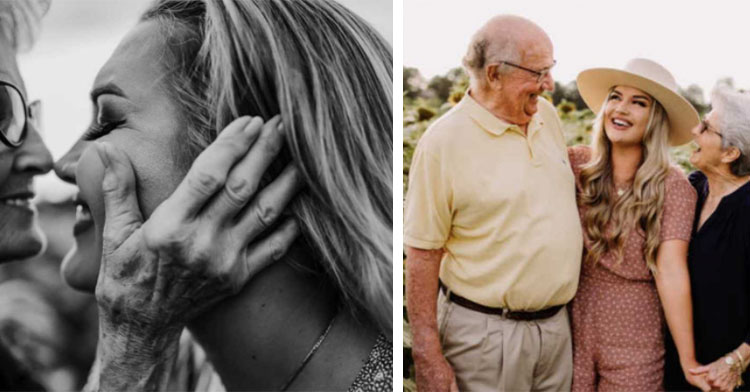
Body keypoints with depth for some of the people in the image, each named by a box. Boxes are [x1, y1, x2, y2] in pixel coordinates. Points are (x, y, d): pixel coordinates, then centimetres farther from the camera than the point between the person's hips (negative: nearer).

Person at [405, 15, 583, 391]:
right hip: (485, 333, -6)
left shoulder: (547, 115, 4)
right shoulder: (443, 142, -15)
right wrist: (428, 357, -14)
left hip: (557, 324, 6)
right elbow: (422, 254, -15)